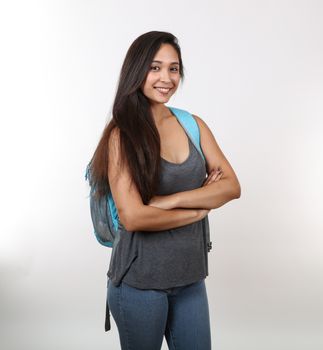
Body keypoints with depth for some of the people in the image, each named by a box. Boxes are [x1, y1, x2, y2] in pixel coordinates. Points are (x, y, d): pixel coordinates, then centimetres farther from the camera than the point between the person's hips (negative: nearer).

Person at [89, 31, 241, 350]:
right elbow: (132, 217, -20)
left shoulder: (193, 125, 2)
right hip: (140, 280, -4)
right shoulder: (121, 135, -12)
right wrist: (200, 208, -11)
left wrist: (170, 200, -17)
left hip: (190, 275, 4)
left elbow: (232, 186, -4)